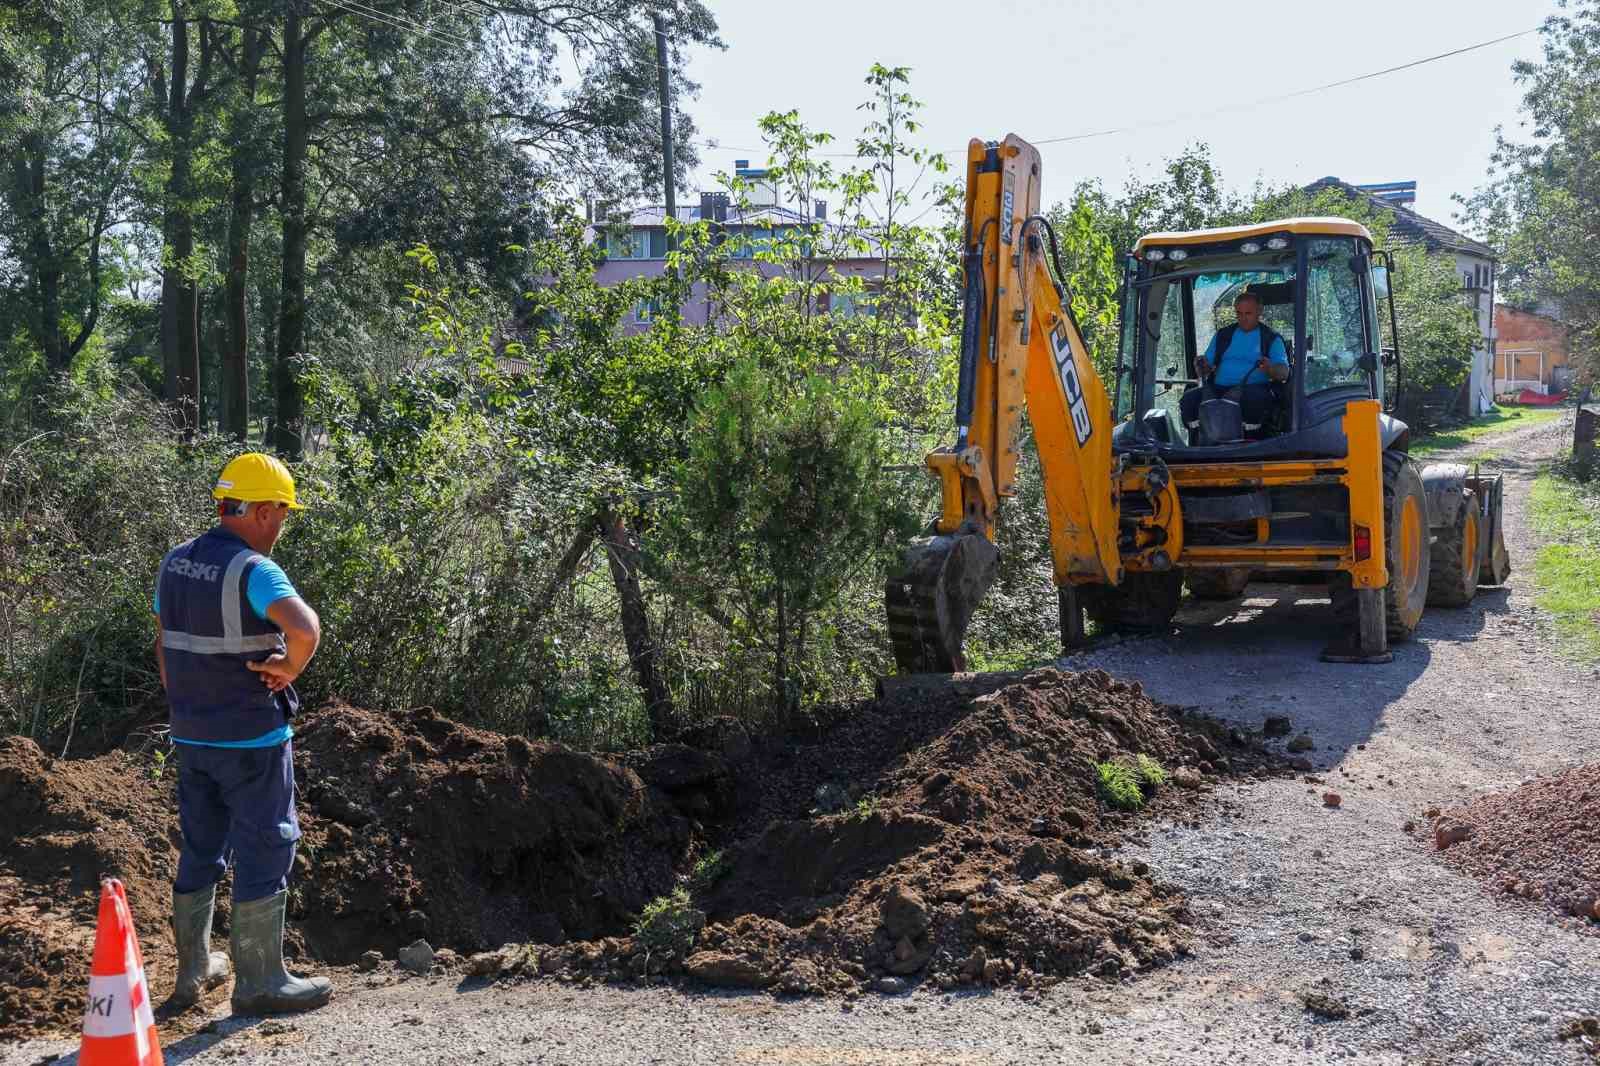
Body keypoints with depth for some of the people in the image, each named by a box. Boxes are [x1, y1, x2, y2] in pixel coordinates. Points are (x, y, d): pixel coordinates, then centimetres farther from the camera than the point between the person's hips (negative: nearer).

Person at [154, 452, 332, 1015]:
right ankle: (260, 980, 8)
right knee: (265, 851, 2)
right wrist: (289, 668, -17)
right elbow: (305, 628, -36)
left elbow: (164, 646, 16)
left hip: (192, 736, 8)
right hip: (252, 737, -8)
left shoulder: (175, 562, 6)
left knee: (199, 851, 17)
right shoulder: (253, 570, -19)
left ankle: (194, 969, 27)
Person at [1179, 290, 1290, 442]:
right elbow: (1205, 371, 20)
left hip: (1254, 388, -3)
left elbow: (1284, 373, 0)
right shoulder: (1223, 335, 24)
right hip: (1219, 390, 3)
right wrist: (1202, 366, -6)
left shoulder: (1271, 339, 13)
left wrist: (1270, 369, -24)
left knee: (1254, 397, -40)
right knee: (1188, 399, -24)